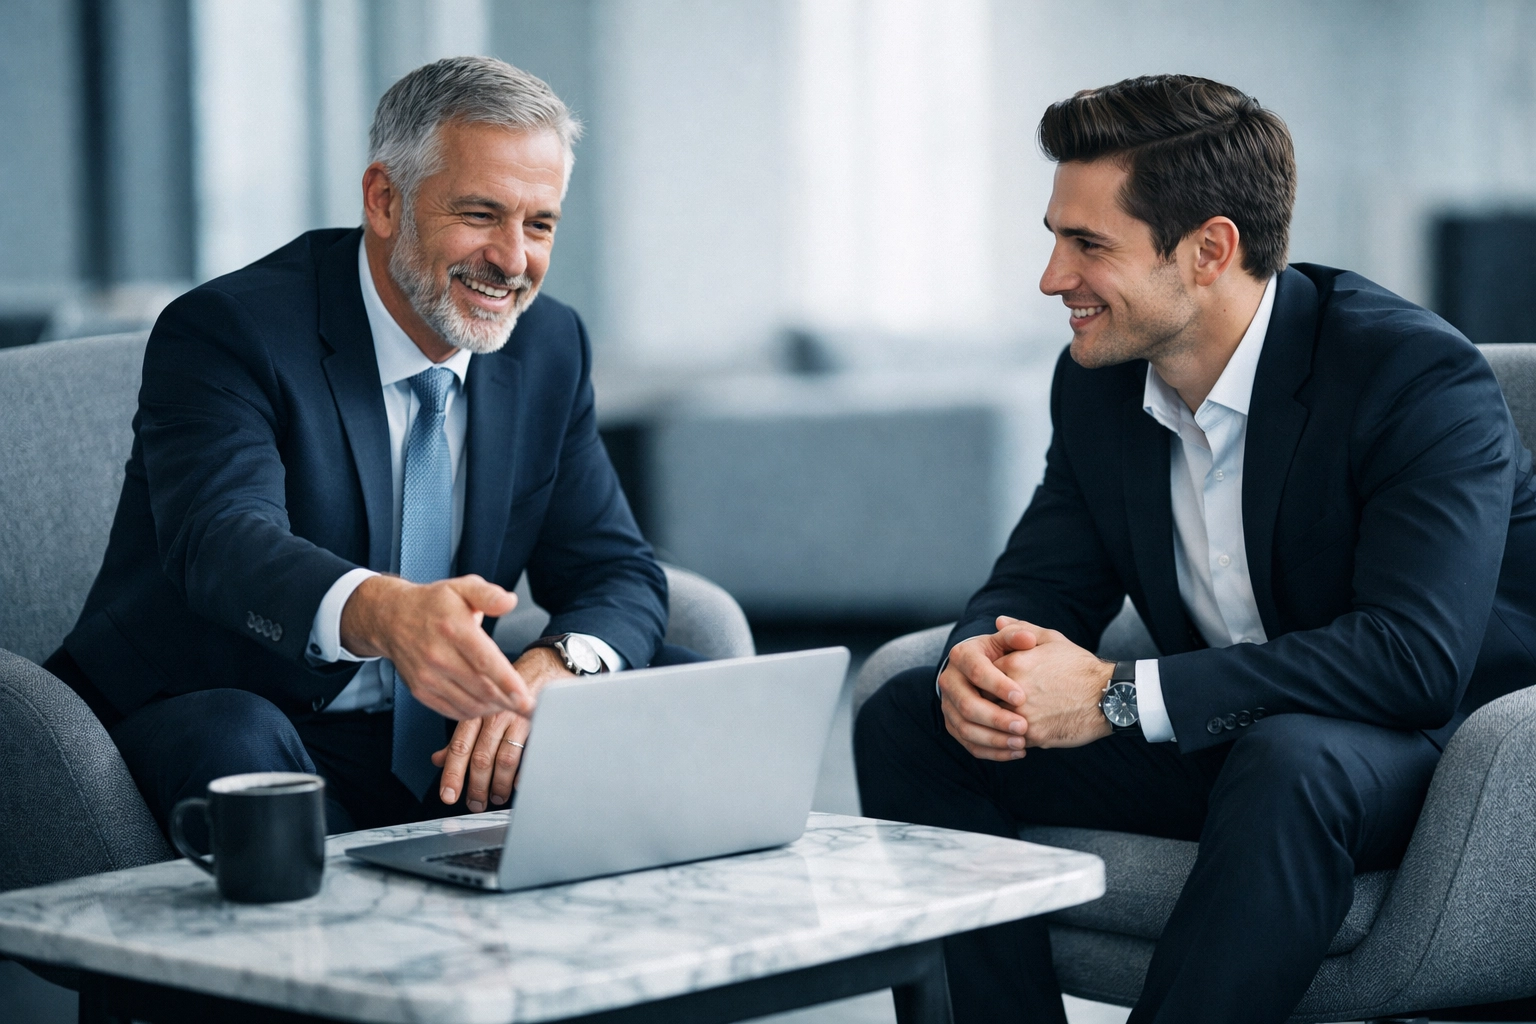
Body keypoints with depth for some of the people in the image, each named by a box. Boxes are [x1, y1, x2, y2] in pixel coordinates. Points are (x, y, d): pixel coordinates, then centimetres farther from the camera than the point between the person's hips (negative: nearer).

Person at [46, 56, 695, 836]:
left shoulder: (549, 345, 4)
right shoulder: (224, 332, -16)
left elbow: (619, 574, 3)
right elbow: (222, 540, -34)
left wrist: (551, 669, -23)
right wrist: (382, 613, -58)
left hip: (442, 746, 5)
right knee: (235, 740, -38)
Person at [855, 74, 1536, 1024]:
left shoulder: (1421, 376, -22)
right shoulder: (1096, 383, 1)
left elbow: (1415, 655, -31)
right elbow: (1042, 580, 7)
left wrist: (1120, 695, -33)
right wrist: (979, 662, -21)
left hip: (1449, 741, -7)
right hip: (1222, 737, 7)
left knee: (1287, 761, -41)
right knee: (908, 720, -7)